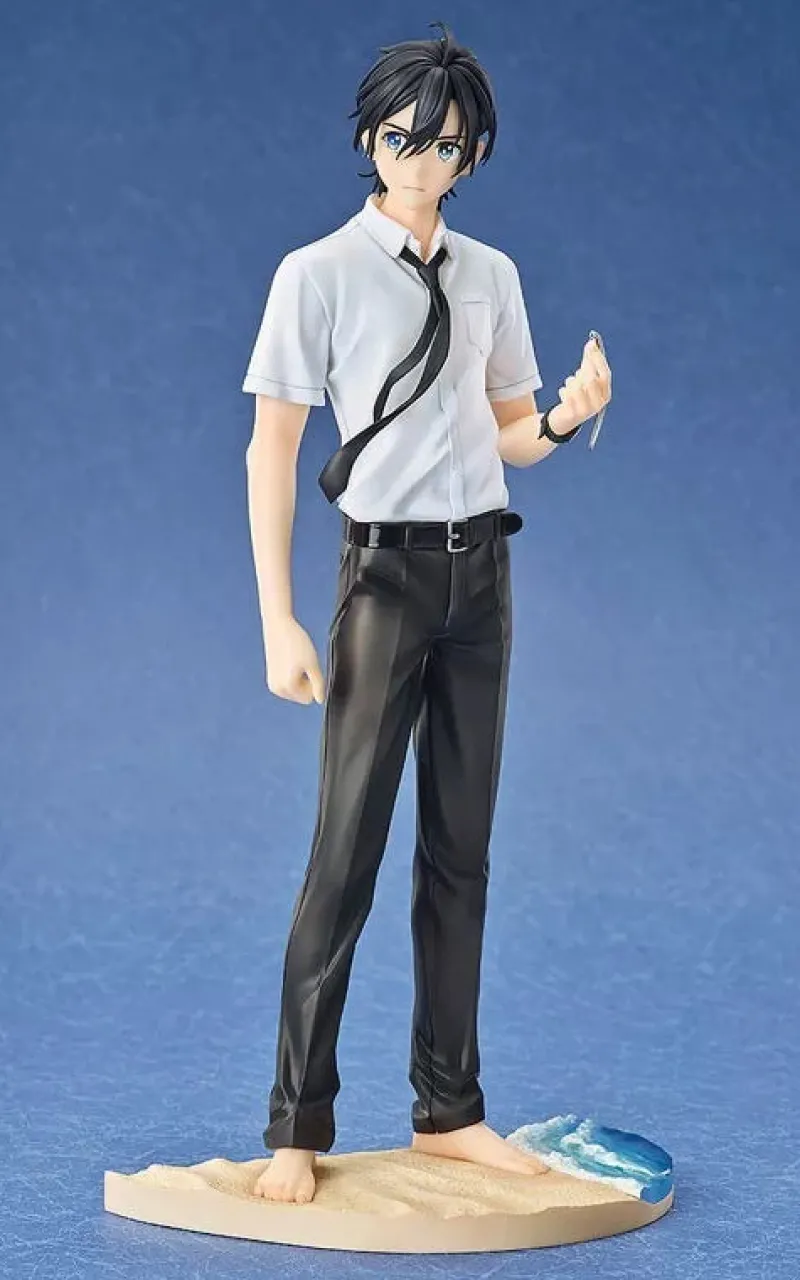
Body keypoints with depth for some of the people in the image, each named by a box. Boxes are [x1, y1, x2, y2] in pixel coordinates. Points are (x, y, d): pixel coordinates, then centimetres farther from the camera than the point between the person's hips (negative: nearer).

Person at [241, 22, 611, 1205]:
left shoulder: (491, 276, 11)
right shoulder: (318, 274, -4)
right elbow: (271, 451, -6)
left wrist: (564, 417, -7)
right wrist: (278, 622, -11)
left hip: (481, 572, 5)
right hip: (387, 572, -5)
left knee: (461, 852, 8)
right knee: (346, 853, -6)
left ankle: (448, 1110, 16)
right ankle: (298, 1126, 2)